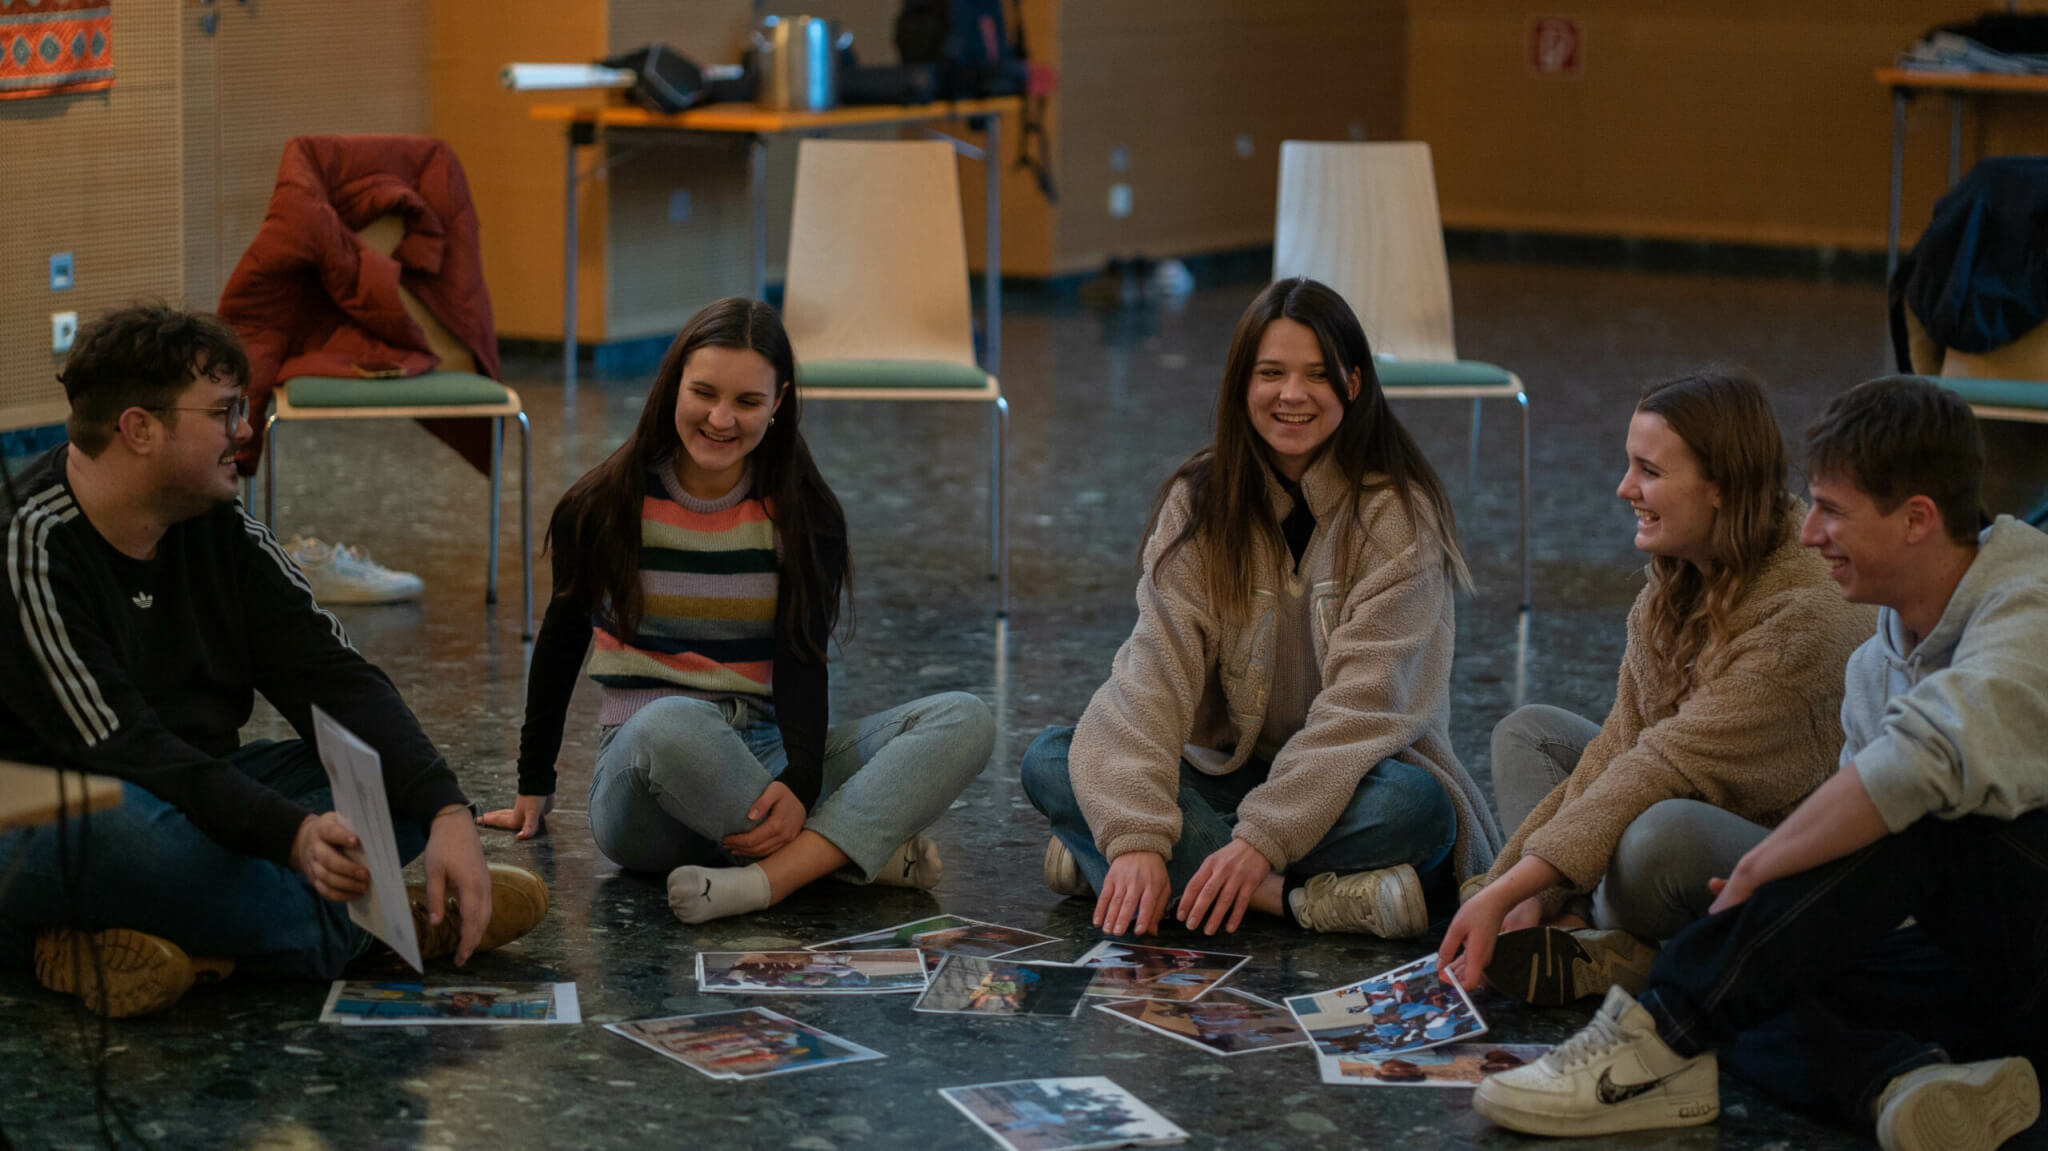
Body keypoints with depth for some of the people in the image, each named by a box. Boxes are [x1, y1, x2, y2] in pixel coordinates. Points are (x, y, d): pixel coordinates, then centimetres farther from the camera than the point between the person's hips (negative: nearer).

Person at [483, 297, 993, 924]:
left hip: (763, 760, 3)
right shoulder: (603, 509, -1)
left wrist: (800, 783, -26)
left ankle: (767, 879, -39)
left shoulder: (804, 514, 3)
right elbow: (561, 644, 13)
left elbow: (801, 660, -7)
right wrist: (534, 788, 18)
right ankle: (866, 848, -23)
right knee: (675, 724, -41)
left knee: (965, 721, -21)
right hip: (641, 777, -3)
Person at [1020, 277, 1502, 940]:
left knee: (1410, 803, -36)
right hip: (1230, 773, 4)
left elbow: (1365, 704, -19)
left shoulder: (1397, 512, -11)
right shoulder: (1198, 503, -2)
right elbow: (1155, 669, -14)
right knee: (1049, 759, -19)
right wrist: (1137, 835, -29)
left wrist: (1263, 837, -30)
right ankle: (1306, 898, -32)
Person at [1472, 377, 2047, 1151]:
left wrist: (1756, 872, -25)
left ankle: (1664, 1032, -28)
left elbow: (1922, 762, -34)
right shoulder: (1878, 663, 12)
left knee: (1911, 816, -32)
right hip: (1982, 968, 8)